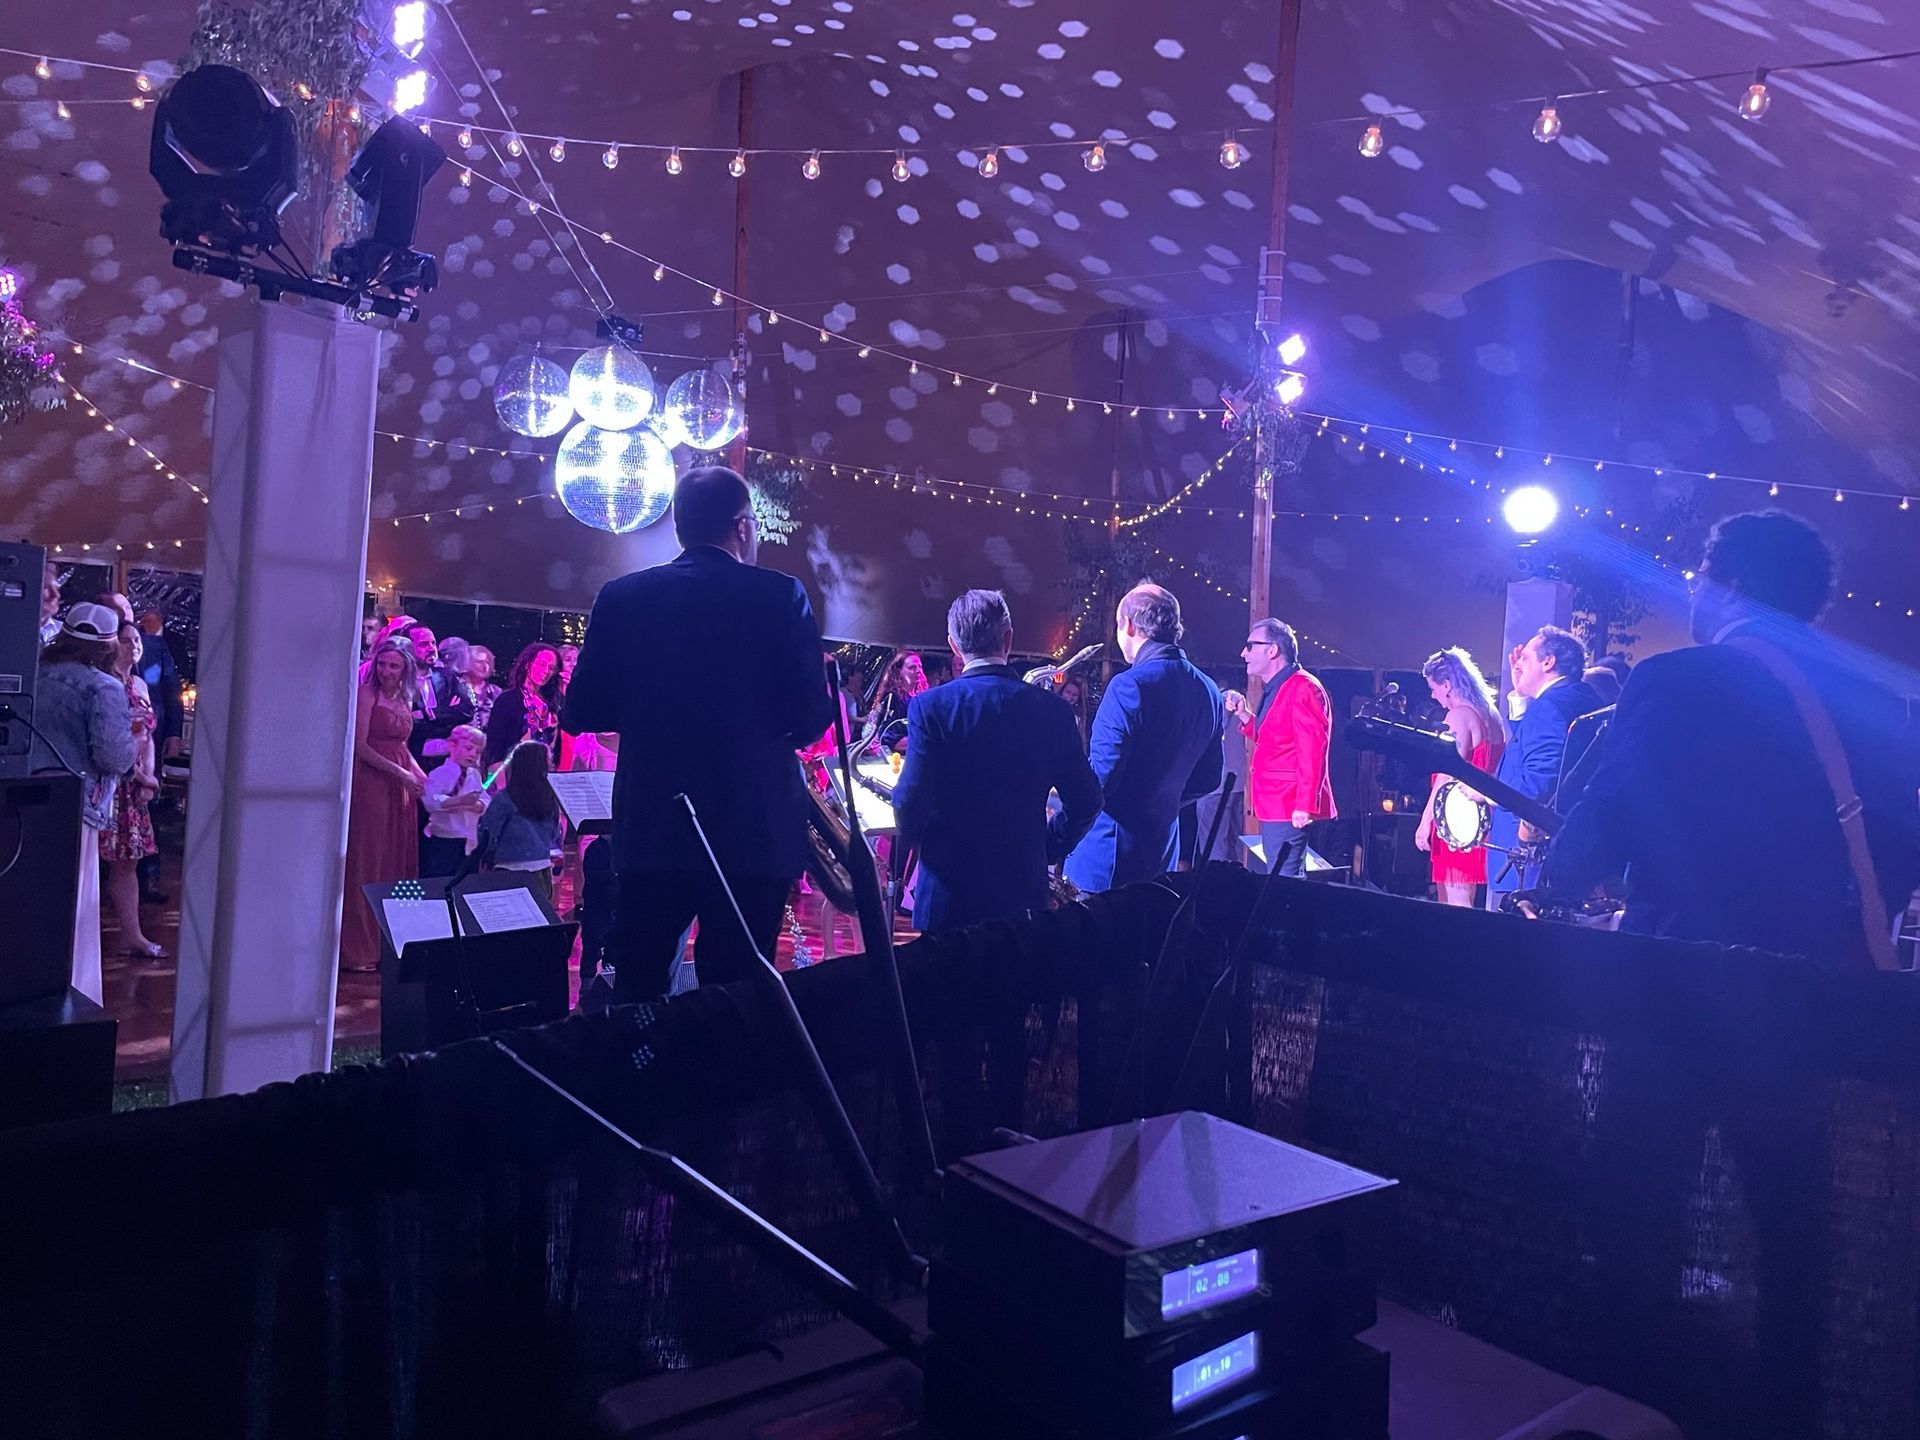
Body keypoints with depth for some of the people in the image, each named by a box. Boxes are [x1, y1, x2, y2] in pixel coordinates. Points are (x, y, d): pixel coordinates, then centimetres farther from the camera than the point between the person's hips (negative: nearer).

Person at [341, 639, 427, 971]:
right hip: (371, 782, -7)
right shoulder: (366, 693, -6)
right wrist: (400, 773, -14)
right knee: (367, 862, -2)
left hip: (401, 787, 7)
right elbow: (361, 746, -11)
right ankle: (360, 947, 5)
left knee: (398, 860, 7)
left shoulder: (405, 700, 14)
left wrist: (420, 775, 5)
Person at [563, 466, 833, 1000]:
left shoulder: (621, 596, 3)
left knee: (636, 994, 15)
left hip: (650, 829, 2)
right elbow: (812, 717, -7)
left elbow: (581, 712, 5)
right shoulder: (779, 595, -5)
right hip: (754, 831, -2)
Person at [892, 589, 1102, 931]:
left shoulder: (931, 706, -12)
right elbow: (1086, 800, 1)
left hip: (950, 887, -3)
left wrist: (908, 836, 5)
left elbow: (911, 804, -16)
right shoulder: (1053, 709, -2)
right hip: (1025, 890, 3)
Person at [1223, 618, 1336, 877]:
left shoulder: (1302, 687, -13)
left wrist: (1304, 806, -26)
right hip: (1273, 808, 10)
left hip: (1290, 809, -10)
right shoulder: (1273, 691, 18)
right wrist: (1244, 715, 12)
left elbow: (1311, 750, -20)